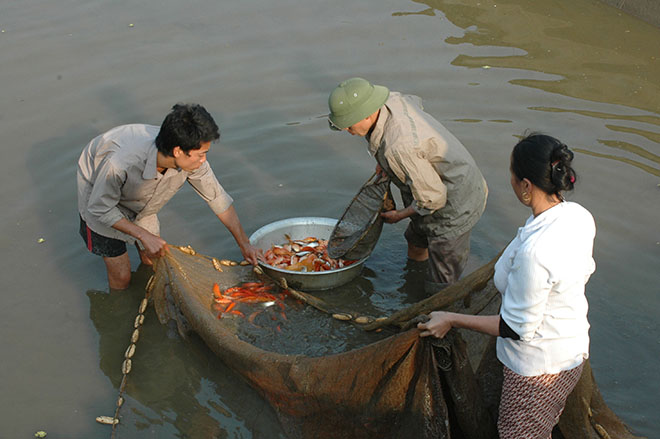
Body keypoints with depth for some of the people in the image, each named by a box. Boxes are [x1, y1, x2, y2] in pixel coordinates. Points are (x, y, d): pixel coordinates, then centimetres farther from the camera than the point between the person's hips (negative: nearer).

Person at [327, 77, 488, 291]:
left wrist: (399, 215, -8)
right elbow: (415, 102, 15)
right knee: (416, 252, 30)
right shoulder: (391, 99, -13)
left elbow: (432, 198, -27)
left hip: (455, 207, -9)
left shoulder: (400, 147, -38)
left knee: (442, 293, -5)